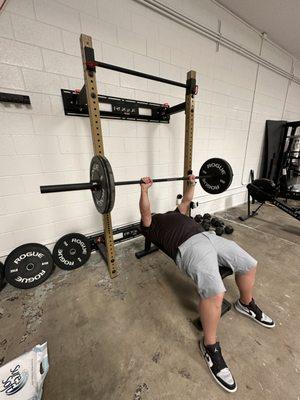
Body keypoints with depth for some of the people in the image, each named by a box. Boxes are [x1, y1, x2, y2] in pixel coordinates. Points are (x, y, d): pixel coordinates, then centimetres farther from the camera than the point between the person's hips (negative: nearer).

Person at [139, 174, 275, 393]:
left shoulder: (174, 213, 35)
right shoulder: (149, 225, 14)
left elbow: (186, 200, 41)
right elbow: (144, 212, -5)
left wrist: (191, 183, 40)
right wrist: (144, 190, -11)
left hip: (209, 236, 8)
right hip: (189, 246, -8)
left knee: (250, 265, 6)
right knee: (215, 293, -27)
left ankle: (246, 304, 32)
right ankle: (210, 346, -1)